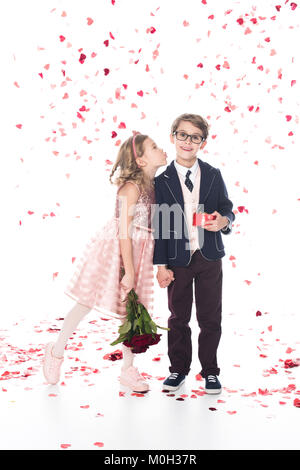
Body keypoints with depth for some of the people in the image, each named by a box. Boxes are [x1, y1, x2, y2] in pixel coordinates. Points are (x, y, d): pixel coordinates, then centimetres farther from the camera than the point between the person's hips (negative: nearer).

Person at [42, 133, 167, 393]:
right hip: (115, 249, -7)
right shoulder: (132, 187, -18)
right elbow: (124, 232, -19)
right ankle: (56, 351, 26)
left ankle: (128, 370, 21)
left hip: (138, 251, 7)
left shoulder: (153, 184, 5)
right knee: (87, 302, 6)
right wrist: (129, 271, -19)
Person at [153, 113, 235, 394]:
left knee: (210, 317, 8)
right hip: (178, 258, -1)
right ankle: (179, 368, 27)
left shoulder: (213, 175, 4)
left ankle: (210, 371, 23)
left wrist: (223, 221, -15)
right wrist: (161, 265, -6)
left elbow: (227, 209, 10)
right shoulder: (162, 180, -2)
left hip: (209, 257, 1)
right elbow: (159, 226, -2)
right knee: (178, 317, 11)